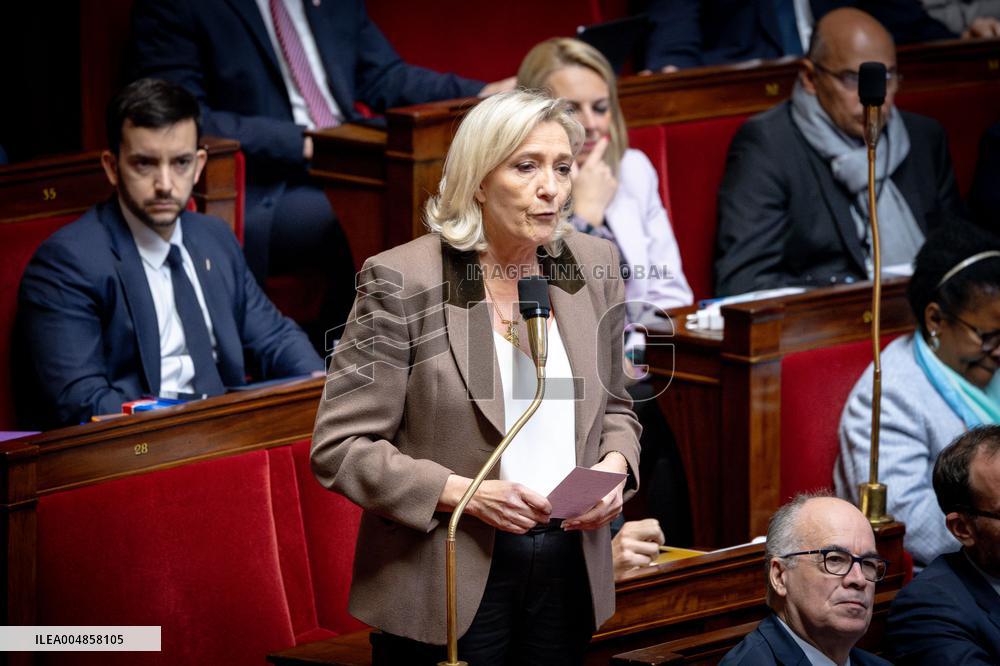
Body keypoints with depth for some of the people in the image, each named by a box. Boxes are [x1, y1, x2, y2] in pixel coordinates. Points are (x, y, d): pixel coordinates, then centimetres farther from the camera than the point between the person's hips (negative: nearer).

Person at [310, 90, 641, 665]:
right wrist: (462, 492, -20)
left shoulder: (595, 266, 5)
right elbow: (339, 446, -11)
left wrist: (615, 465, -5)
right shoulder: (403, 281, -11)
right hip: (447, 588, -4)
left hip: (569, 570, 5)